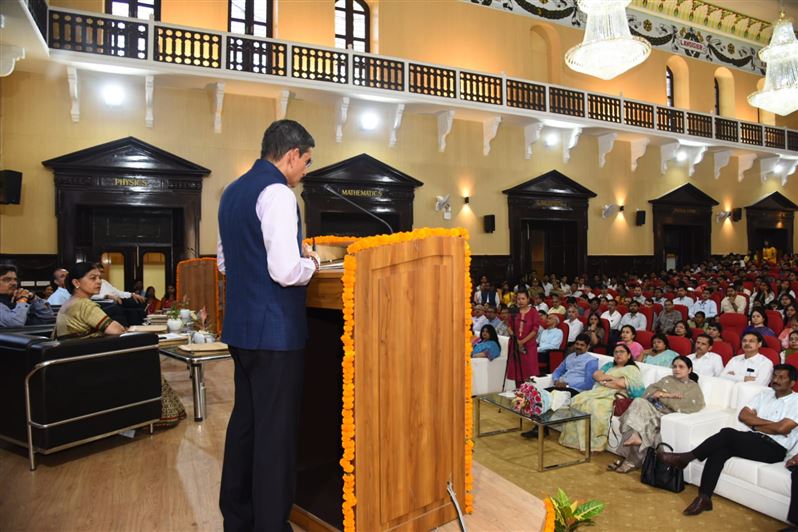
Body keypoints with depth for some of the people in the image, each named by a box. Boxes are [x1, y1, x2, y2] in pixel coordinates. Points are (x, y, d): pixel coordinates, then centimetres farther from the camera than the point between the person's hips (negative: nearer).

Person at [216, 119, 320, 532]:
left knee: (245, 420, 19)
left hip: (240, 326, 9)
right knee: (276, 431, 2)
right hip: (275, 329, -9)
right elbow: (285, 271, -24)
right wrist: (310, 264, -3)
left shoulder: (232, 192, 13)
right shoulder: (276, 193, -15)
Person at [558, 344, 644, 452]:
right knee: (577, 400, -23)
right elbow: (596, 375, 14)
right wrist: (612, 378, 1)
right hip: (598, 392, 6)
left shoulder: (632, 369, 12)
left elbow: (621, 384, -7)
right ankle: (575, 439, -23)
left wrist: (604, 381, 1)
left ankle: (593, 443, -29)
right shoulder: (609, 365, 31)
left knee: (595, 405, -37)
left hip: (614, 396, -6)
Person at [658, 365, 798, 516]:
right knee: (720, 450, -25)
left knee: (728, 433, -28)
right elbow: (743, 415, 8)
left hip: (773, 448, -5)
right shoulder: (765, 394, 18)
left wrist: (755, 424, -2)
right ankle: (704, 498, -27)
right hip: (752, 440, 5)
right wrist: (767, 423, -4)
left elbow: (781, 428, -14)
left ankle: (685, 458, -18)